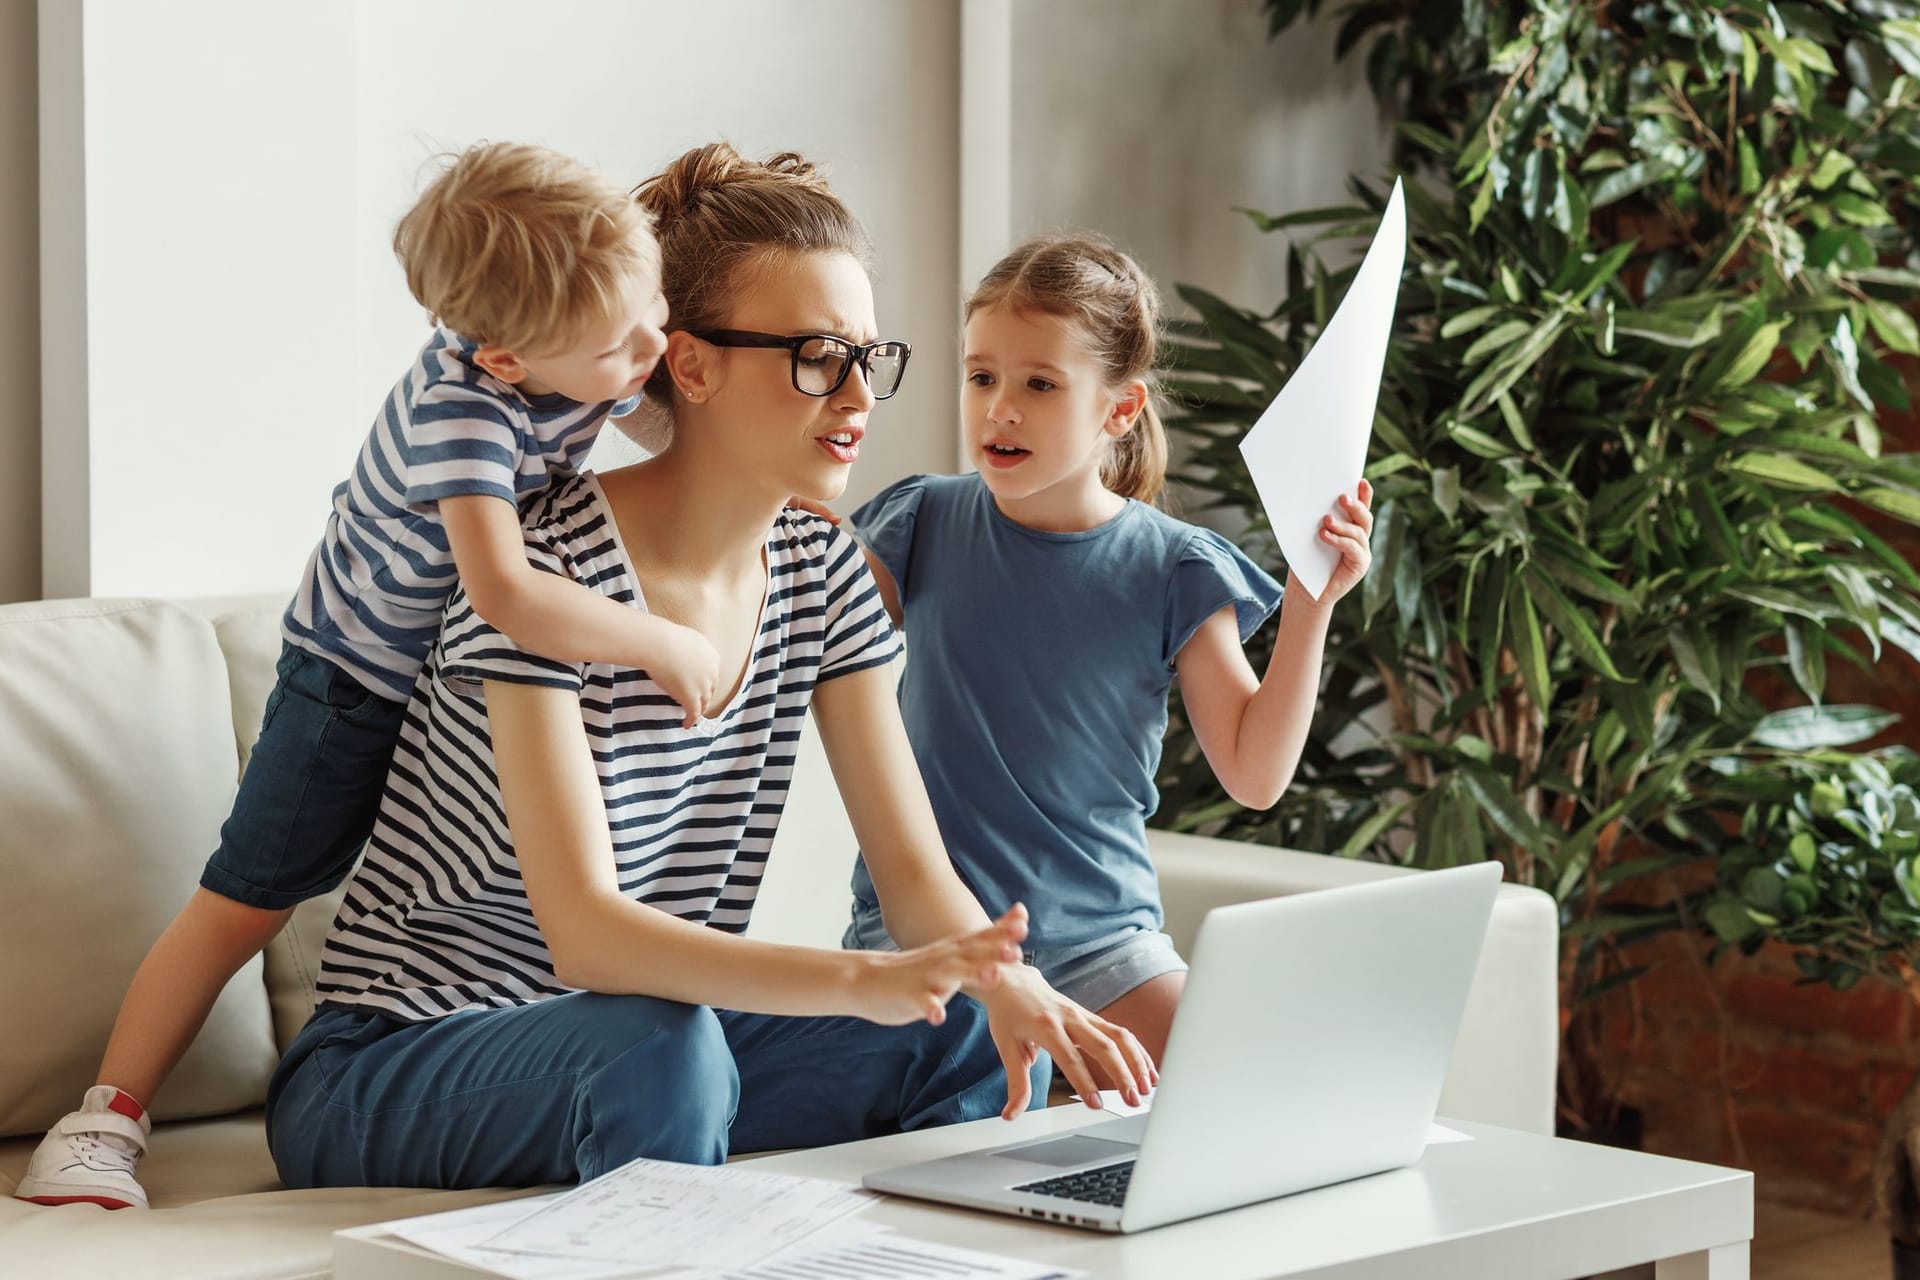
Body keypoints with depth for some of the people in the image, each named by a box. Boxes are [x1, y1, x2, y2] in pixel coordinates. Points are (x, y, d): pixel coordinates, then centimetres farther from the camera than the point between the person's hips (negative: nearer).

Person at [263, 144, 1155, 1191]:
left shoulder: (823, 577, 1)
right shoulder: (548, 572, -21)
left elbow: (915, 871, -4)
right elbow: (582, 933, -30)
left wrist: (1011, 986, -27)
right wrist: (861, 982, -44)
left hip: (658, 1044, 6)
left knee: (978, 1043, -15)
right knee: (661, 1048, -37)